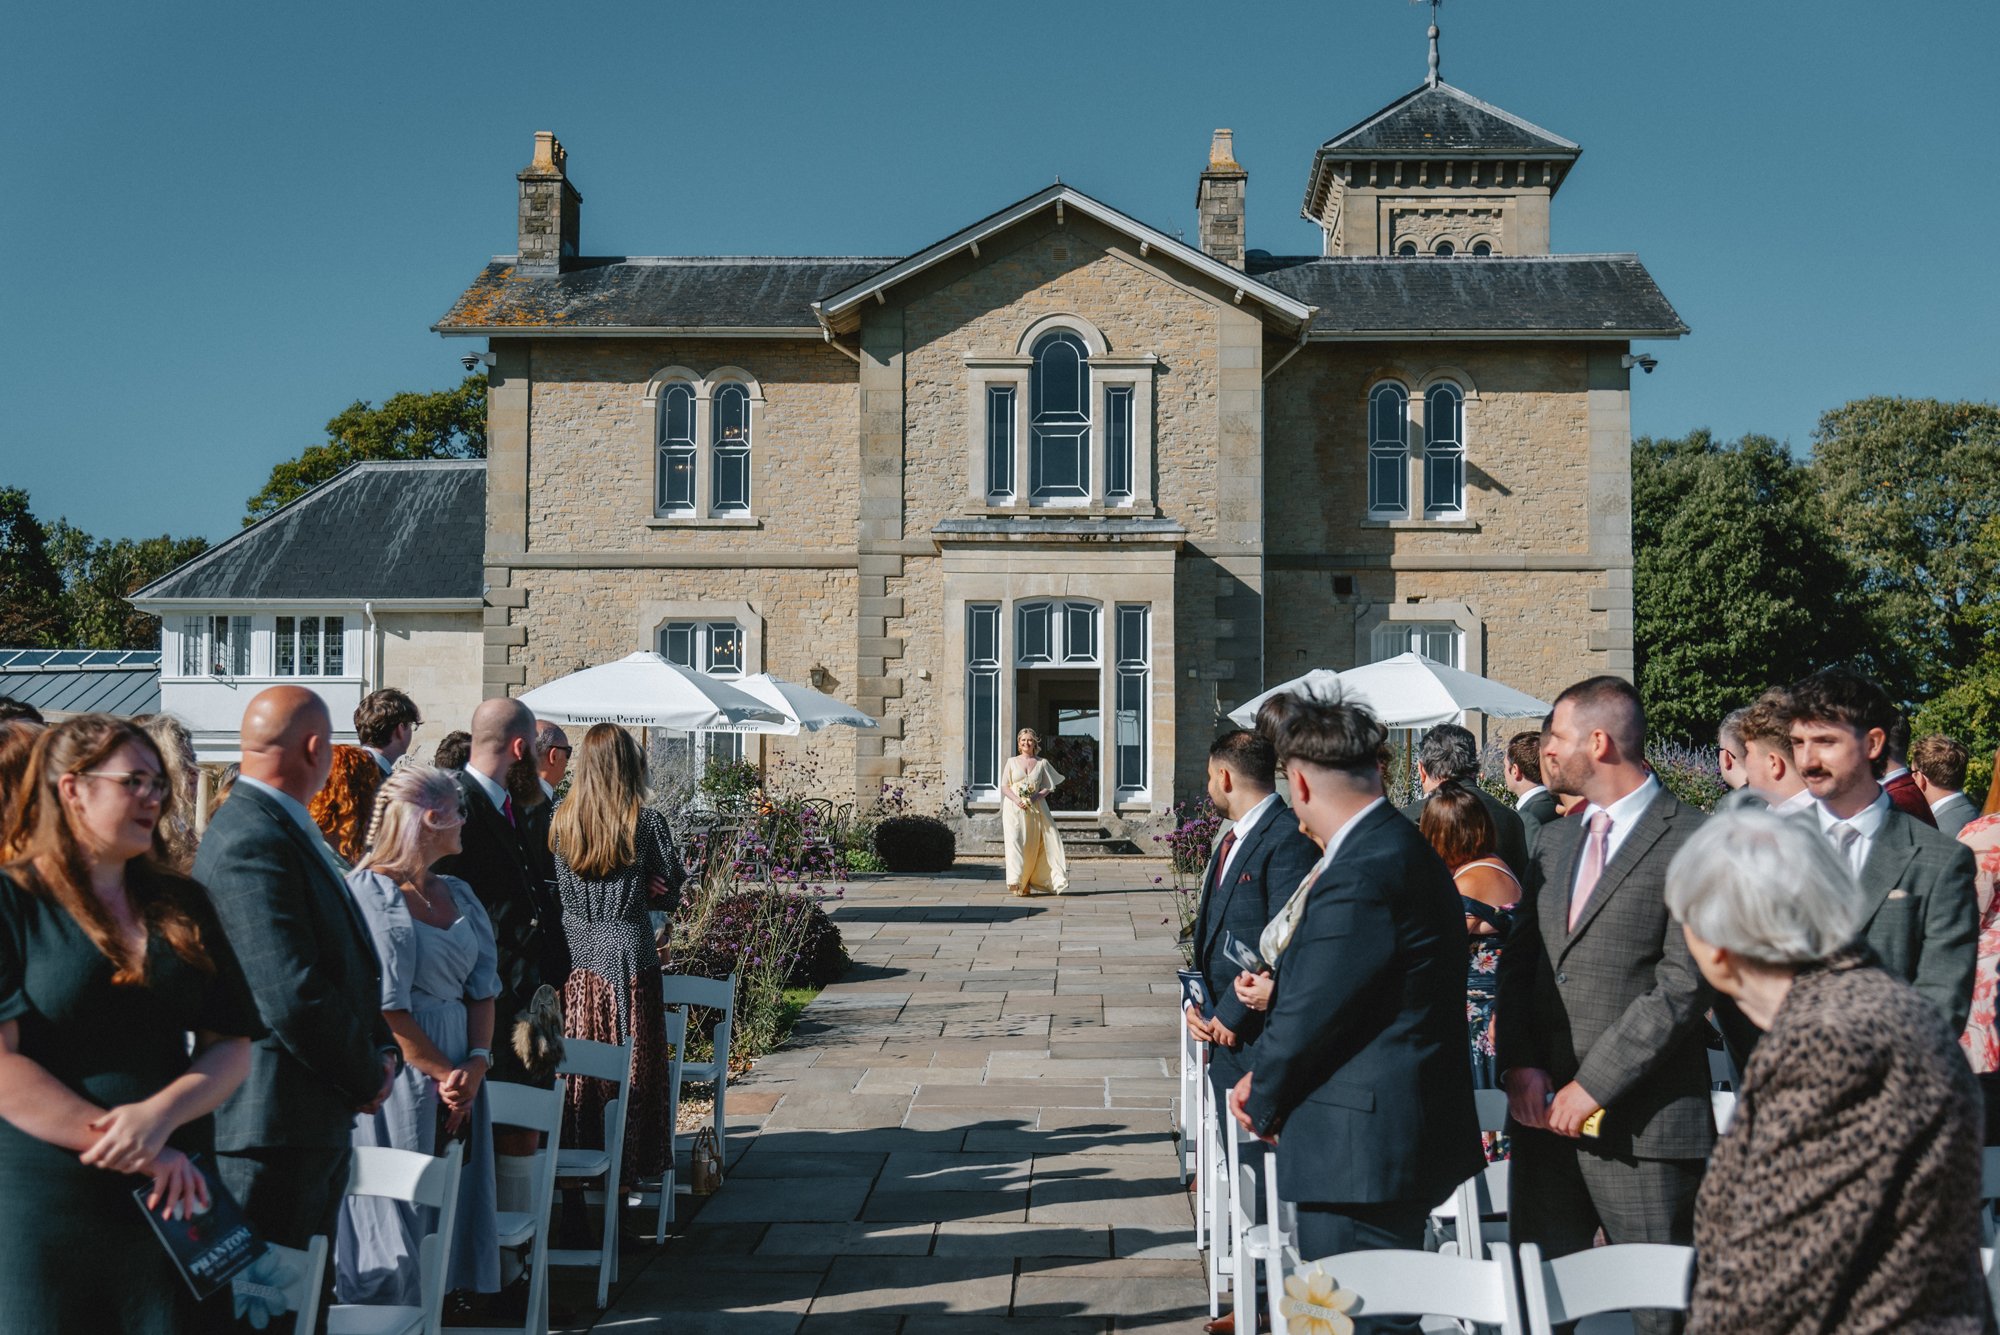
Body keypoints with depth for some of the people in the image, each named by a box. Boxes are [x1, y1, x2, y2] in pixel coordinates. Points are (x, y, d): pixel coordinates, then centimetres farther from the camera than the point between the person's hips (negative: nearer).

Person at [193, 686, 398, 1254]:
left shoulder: (290, 829, 13)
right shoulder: (252, 843, -20)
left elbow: (347, 961, 18)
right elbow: (293, 998, -26)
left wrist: (381, 1049, 3)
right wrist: (367, 1079, -12)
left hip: (323, 1120, 10)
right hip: (273, 1122, -10)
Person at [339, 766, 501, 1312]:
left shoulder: (458, 894, 12)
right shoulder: (368, 891, -11)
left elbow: (483, 987, 9)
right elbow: (383, 1007, -15)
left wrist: (476, 1064, -6)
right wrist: (442, 1072, -13)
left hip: (459, 1072, 7)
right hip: (399, 1070, -7)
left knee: (456, 1202, 8)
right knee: (399, 1209, 0)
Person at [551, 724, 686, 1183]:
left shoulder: (562, 820, 1)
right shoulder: (645, 821, -9)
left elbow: (564, 889, 10)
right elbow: (670, 891, -2)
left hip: (576, 955, 3)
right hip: (628, 955, -3)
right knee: (631, 1067, 5)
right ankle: (630, 1164, 10)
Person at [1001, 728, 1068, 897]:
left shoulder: (1042, 763, 9)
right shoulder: (1012, 761, 8)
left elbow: (1048, 787, 7)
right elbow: (1004, 786, 4)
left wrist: (1037, 796, -12)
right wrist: (1016, 800, -13)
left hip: (1035, 808, 1)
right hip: (1014, 808, -1)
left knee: (1034, 845, -3)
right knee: (1016, 842, -13)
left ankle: (1030, 883, 3)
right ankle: (1018, 883, -15)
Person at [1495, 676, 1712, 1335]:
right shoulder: (1554, 841, 16)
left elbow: (1684, 985, -14)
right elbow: (1518, 960, 14)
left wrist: (1594, 1085, -15)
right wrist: (1520, 1066, -2)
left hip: (1640, 1128, -7)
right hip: (1544, 1116, 7)